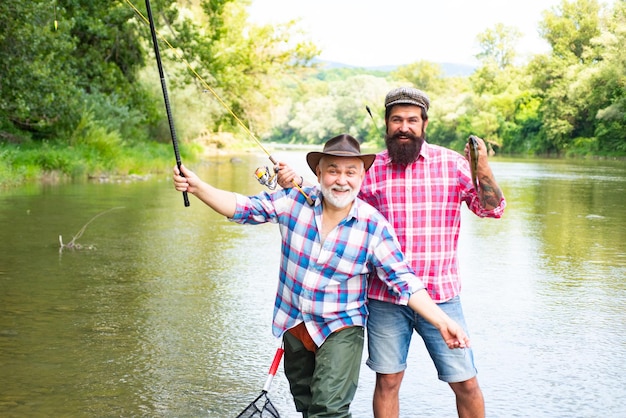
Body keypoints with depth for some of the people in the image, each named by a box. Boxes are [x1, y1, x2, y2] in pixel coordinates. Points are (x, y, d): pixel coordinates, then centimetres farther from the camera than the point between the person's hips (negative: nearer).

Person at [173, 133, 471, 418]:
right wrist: (197, 186, -25)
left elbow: (403, 281, -15)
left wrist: (442, 322, -22)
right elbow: (243, 207, -11)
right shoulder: (294, 201, -11)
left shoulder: (375, 227, -17)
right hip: (293, 322, 4)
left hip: (341, 328, -4)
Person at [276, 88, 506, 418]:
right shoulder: (369, 170, 4)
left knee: (466, 384, 3)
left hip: (440, 295, -1)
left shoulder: (451, 163, 2)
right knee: (387, 381, 10)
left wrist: (483, 173, -19)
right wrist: (296, 183, -9)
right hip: (384, 297, 1)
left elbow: (492, 209, -1)